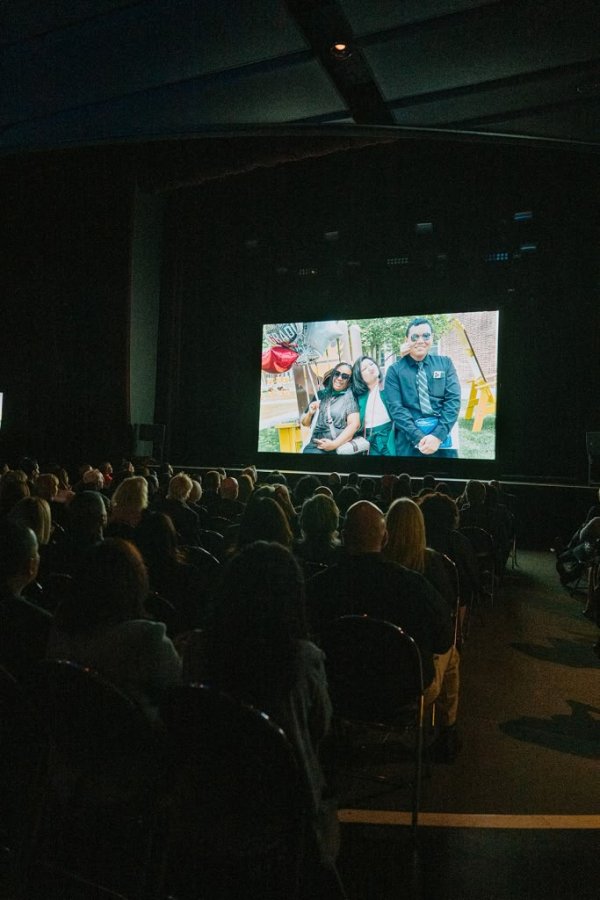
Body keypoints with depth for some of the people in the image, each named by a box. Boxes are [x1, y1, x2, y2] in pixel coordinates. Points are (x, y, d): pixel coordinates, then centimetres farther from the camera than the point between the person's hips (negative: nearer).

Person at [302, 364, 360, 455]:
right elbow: (305, 423, 22)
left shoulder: (349, 396, 6)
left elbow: (354, 424, -6)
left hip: (341, 445, -2)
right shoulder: (321, 394, 15)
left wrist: (334, 444, -14)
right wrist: (310, 413, 1)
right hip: (316, 446, 2)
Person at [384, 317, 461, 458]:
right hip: (409, 438, -1)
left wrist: (438, 435, -15)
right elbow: (395, 407, -7)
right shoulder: (395, 370, 2)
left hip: (442, 436, 2)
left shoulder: (445, 363, 8)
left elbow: (453, 399, -2)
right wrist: (418, 437, -18)